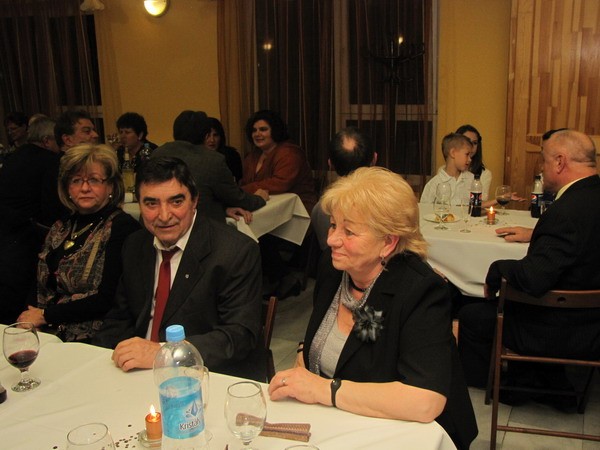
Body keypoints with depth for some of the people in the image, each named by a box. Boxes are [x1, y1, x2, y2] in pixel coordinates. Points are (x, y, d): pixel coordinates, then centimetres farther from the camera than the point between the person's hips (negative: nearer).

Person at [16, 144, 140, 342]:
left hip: (90, 339, -6)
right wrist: (30, 320, -5)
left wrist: (45, 315, -6)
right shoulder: (61, 228, 14)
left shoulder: (121, 226, -7)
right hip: (45, 334, 6)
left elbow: (107, 298, -12)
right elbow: (41, 286, 15)